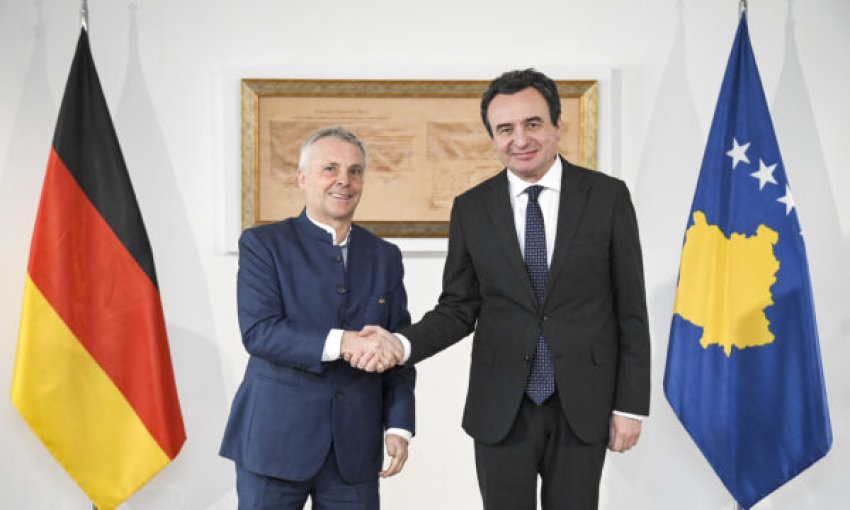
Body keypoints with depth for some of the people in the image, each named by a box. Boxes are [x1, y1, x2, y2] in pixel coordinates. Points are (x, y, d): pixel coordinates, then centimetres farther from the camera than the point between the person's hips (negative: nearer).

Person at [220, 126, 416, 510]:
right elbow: (258, 332, -13)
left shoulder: (385, 256, 9)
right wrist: (339, 343, -24)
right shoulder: (262, 244, -1)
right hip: (275, 438, -3)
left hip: (355, 447, 3)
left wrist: (399, 426, -1)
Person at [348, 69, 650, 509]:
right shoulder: (471, 208, -1)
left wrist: (631, 404, -2)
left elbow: (630, 309, -2)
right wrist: (402, 344, -16)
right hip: (501, 408, 1)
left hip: (583, 406, 0)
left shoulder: (607, 196, -4)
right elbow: (458, 308, 2)